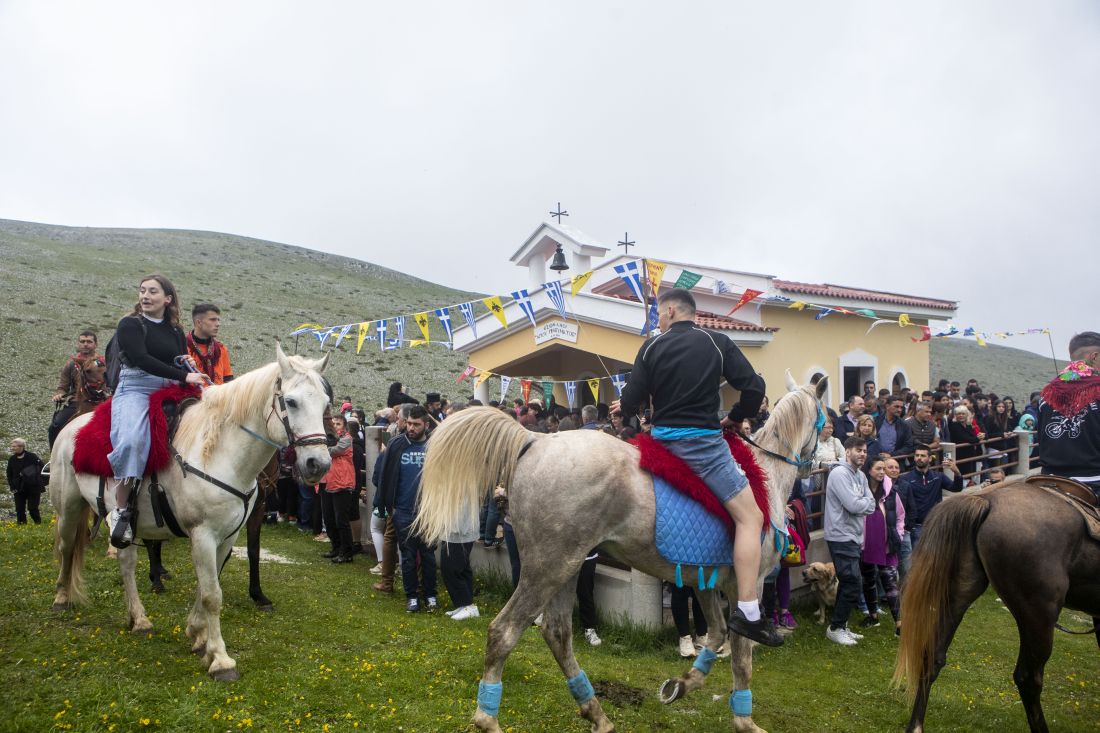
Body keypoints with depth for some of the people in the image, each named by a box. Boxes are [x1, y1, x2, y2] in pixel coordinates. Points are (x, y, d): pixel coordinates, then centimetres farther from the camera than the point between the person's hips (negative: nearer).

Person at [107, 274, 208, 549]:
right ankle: (121, 510, -23)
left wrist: (190, 365, -3)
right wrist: (183, 376, -22)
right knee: (132, 440, -32)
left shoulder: (176, 331, 19)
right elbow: (141, 358, -14)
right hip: (135, 389, -6)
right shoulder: (130, 325, 2)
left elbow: (183, 366, 23)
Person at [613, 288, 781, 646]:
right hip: (704, 442, -3)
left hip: (662, 439, 4)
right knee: (750, 516, -2)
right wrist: (734, 418, 11)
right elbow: (754, 388, -5)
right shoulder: (718, 343, -1)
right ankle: (746, 612, -13)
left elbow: (632, 402, 2)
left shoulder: (652, 346, 2)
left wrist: (624, 406, 25)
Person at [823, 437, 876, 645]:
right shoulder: (839, 474, -15)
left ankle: (840, 626, 23)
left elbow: (871, 506, 6)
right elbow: (853, 505, -22)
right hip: (841, 536, -9)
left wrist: (861, 504, -11)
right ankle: (835, 628, 2)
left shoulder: (861, 476, 13)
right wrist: (866, 502, -3)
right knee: (853, 583, -9)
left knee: (849, 583, 14)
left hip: (853, 536, 9)